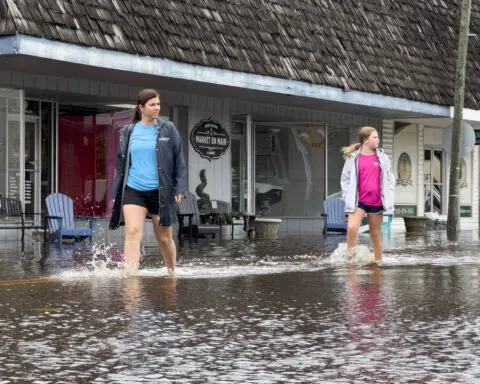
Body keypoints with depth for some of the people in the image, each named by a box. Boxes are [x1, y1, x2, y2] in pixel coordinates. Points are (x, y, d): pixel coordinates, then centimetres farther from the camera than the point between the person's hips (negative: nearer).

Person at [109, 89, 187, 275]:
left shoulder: (168, 129, 2)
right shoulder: (128, 132, 8)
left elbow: (179, 161, 3)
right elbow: (121, 164, 14)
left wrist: (180, 189, -5)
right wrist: (116, 194, 11)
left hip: (160, 191, -1)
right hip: (133, 191, 1)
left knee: (164, 238, 8)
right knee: (132, 232, -16)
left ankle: (172, 272, 30)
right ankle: (130, 275, -20)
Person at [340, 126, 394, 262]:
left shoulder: (382, 157, 6)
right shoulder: (353, 158, -1)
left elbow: (390, 178, 13)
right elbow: (345, 179, 6)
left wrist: (388, 197, 4)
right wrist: (348, 197, -2)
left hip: (376, 201, 2)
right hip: (358, 201, -2)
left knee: (376, 234, 11)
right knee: (351, 228, -23)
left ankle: (378, 261, 22)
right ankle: (351, 257, -13)